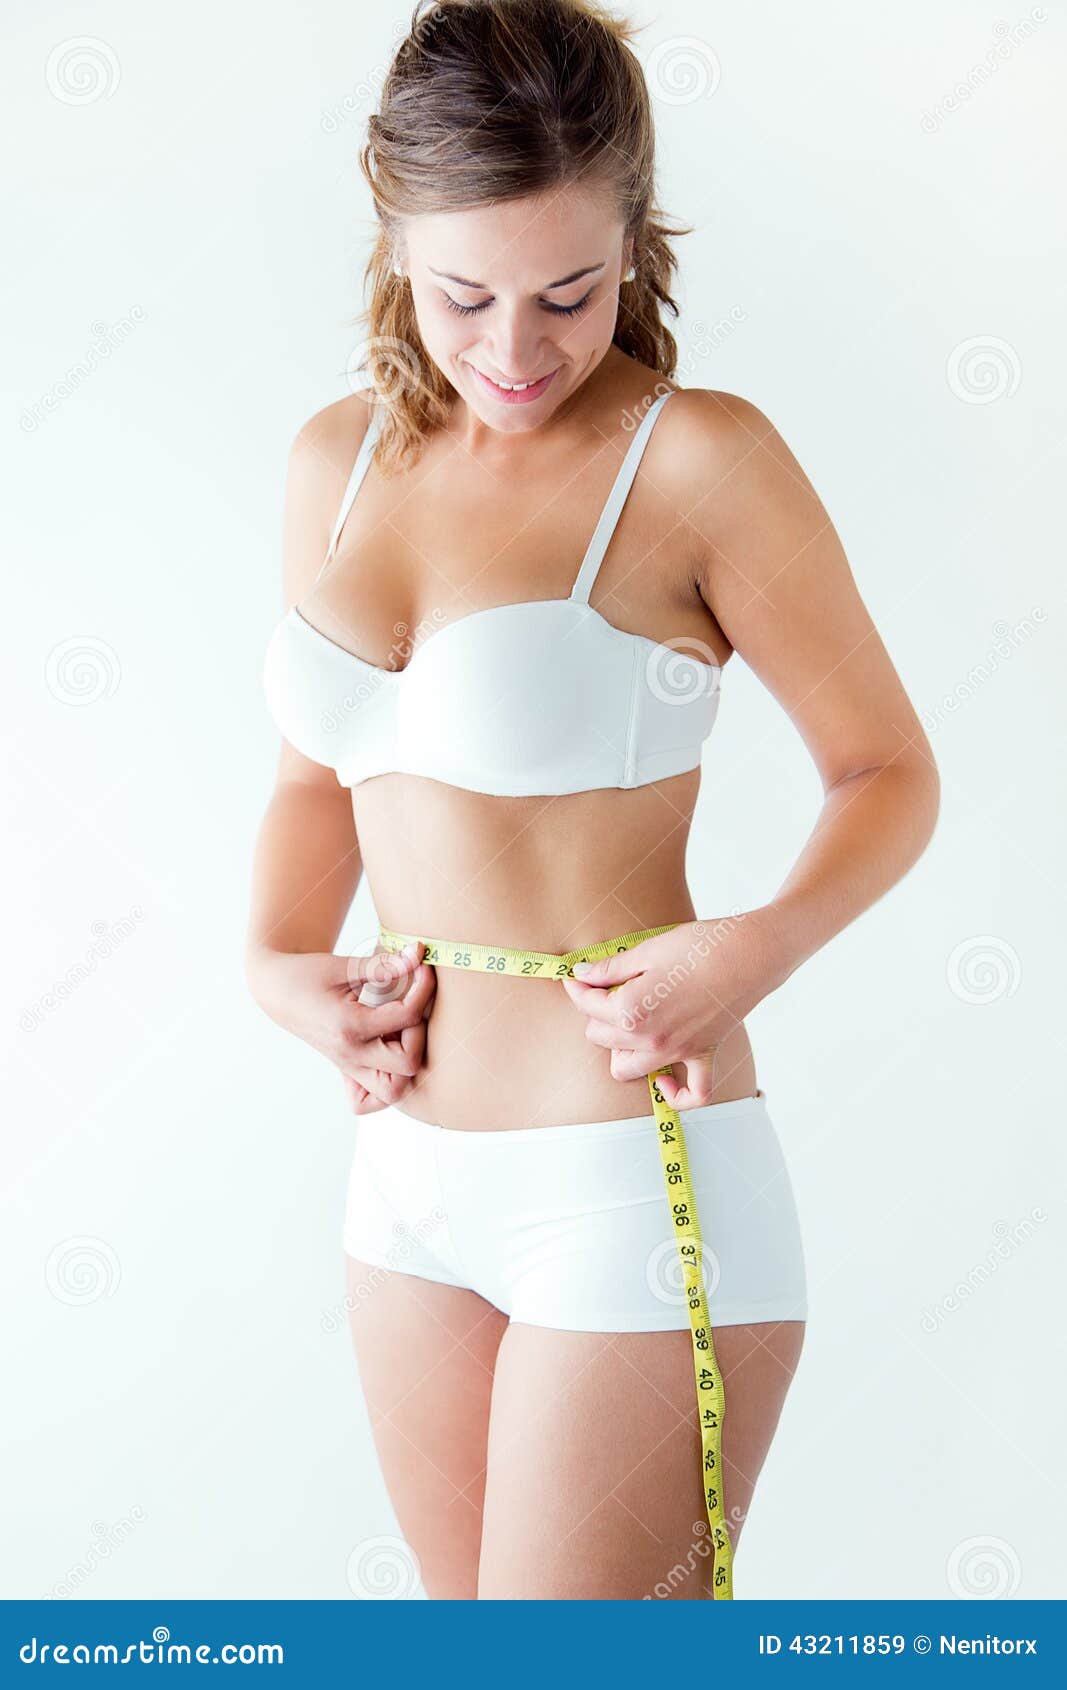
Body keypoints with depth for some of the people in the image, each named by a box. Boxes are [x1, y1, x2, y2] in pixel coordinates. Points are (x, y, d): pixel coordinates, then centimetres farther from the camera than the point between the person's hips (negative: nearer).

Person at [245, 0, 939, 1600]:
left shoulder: (700, 459, -11)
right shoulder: (338, 460, 6)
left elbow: (889, 770, -4)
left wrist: (763, 943, -22)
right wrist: (280, 962, -1)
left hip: (633, 1181, -6)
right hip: (408, 1171, 6)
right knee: (470, 1614, 21)